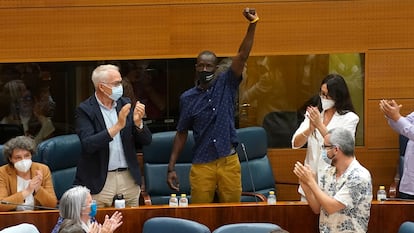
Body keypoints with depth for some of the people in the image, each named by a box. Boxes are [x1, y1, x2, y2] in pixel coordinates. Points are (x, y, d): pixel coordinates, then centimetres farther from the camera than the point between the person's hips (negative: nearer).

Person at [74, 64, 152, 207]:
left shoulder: (125, 104, 9)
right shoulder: (85, 110, -5)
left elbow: (146, 141, 9)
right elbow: (88, 145, -19)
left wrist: (138, 122, -11)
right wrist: (118, 126, -23)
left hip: (129, 179, 4)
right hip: (100, 182, -4)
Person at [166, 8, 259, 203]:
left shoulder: (225, 85, 3)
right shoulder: (187, 98, 5)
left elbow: (242, 56, -9)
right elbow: (181, 134, 10)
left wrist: (252, 25, -22)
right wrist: (171, 168, 5)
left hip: (229, 163, 0)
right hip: (201, 165, 0)